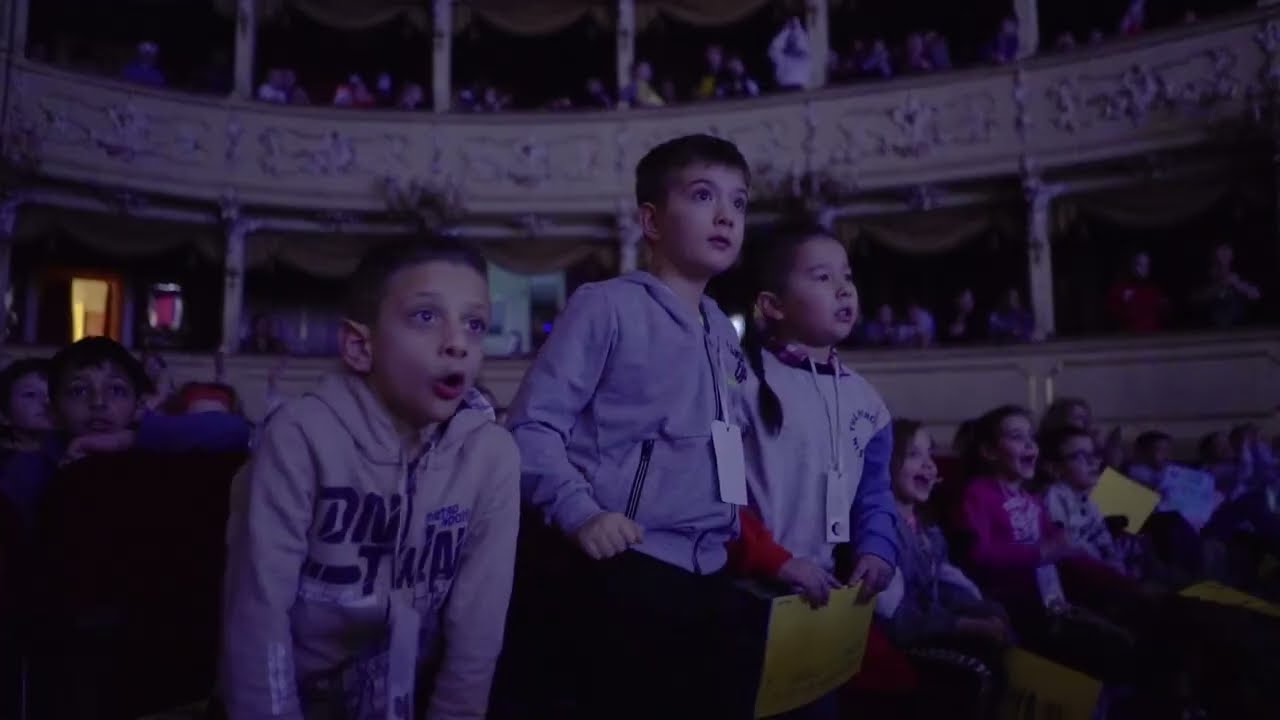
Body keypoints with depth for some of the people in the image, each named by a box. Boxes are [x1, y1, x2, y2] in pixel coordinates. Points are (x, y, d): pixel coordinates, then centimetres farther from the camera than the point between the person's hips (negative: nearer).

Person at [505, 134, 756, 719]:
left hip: (709, 576, 8)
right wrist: (578, 513, -22)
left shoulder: (724, 334, 16)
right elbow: (532, 424, -12)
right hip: (626, 572, -7)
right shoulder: (608, 306, -7)